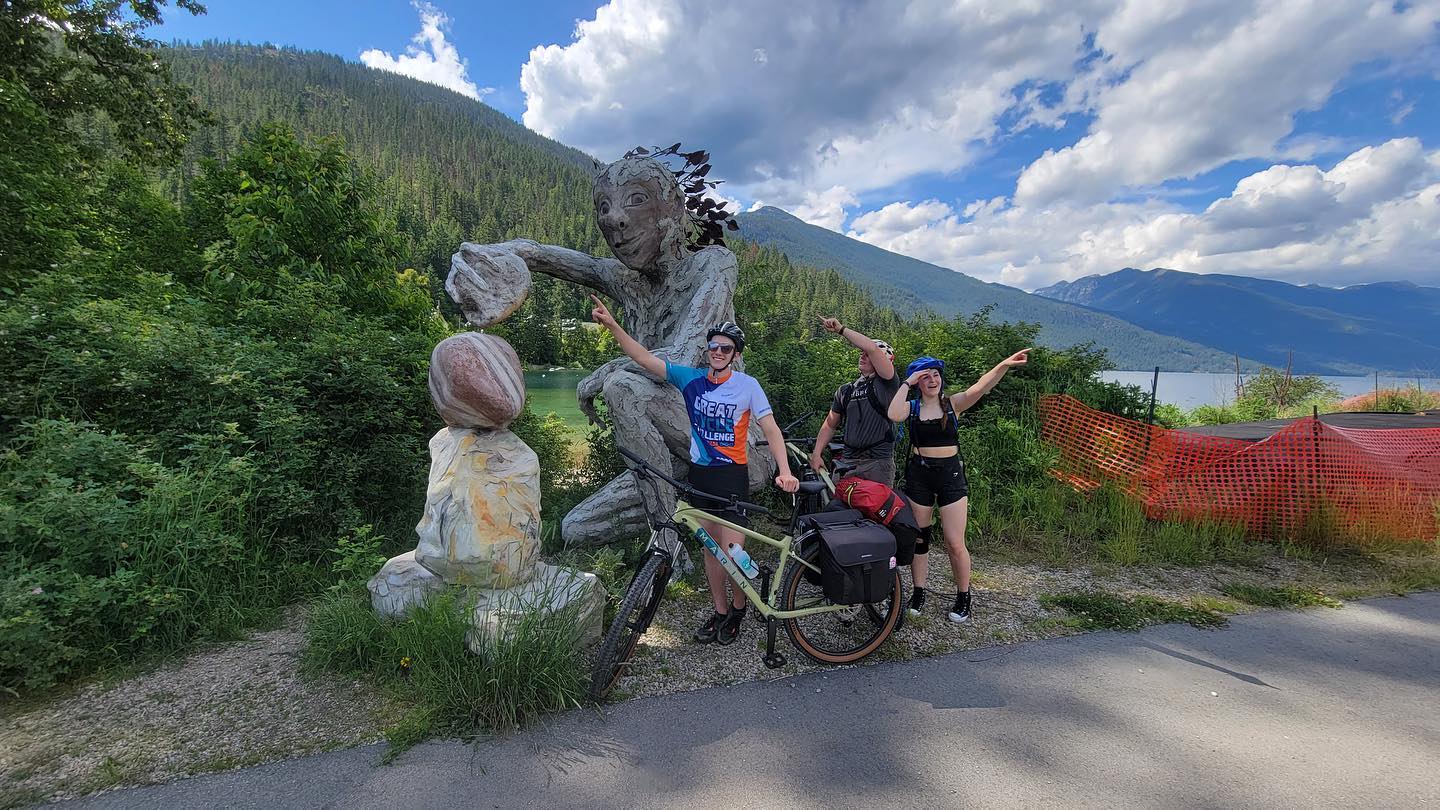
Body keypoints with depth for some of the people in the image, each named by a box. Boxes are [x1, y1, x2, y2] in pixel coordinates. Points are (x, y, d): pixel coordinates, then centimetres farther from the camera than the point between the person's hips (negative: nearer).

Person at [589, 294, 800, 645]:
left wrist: (784, 471, -23)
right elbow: (643, 358, -3)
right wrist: (611, 324, -13)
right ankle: (720, 611, 29)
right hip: (700, 474, 4)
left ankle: (739, 608, 22)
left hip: (732, 475, -4)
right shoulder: (691, 378, 0)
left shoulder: (747, 385, -8)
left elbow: (771, 429, -10)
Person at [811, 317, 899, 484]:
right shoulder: (845, 390, 15)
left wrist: (841, 329, -12)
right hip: (849, 463, 4)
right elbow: (829, 425, 19)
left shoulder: (887, 383, -1)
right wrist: (816, 454, 8)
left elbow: (872, 348, -17)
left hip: (879, 464, -4)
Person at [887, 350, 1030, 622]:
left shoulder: (953, 403, -1)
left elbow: (981, 387, -20)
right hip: (919, 475, 1)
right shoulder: (911, 407, 0)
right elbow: (894, 415, -24)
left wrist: (1004, 365, -36)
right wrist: (907, 383, -16)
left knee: (955, 543, 0)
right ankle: (918, 593, 26)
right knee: (919, 538, 11)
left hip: (950, 474, -1)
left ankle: (963, 597, 20)